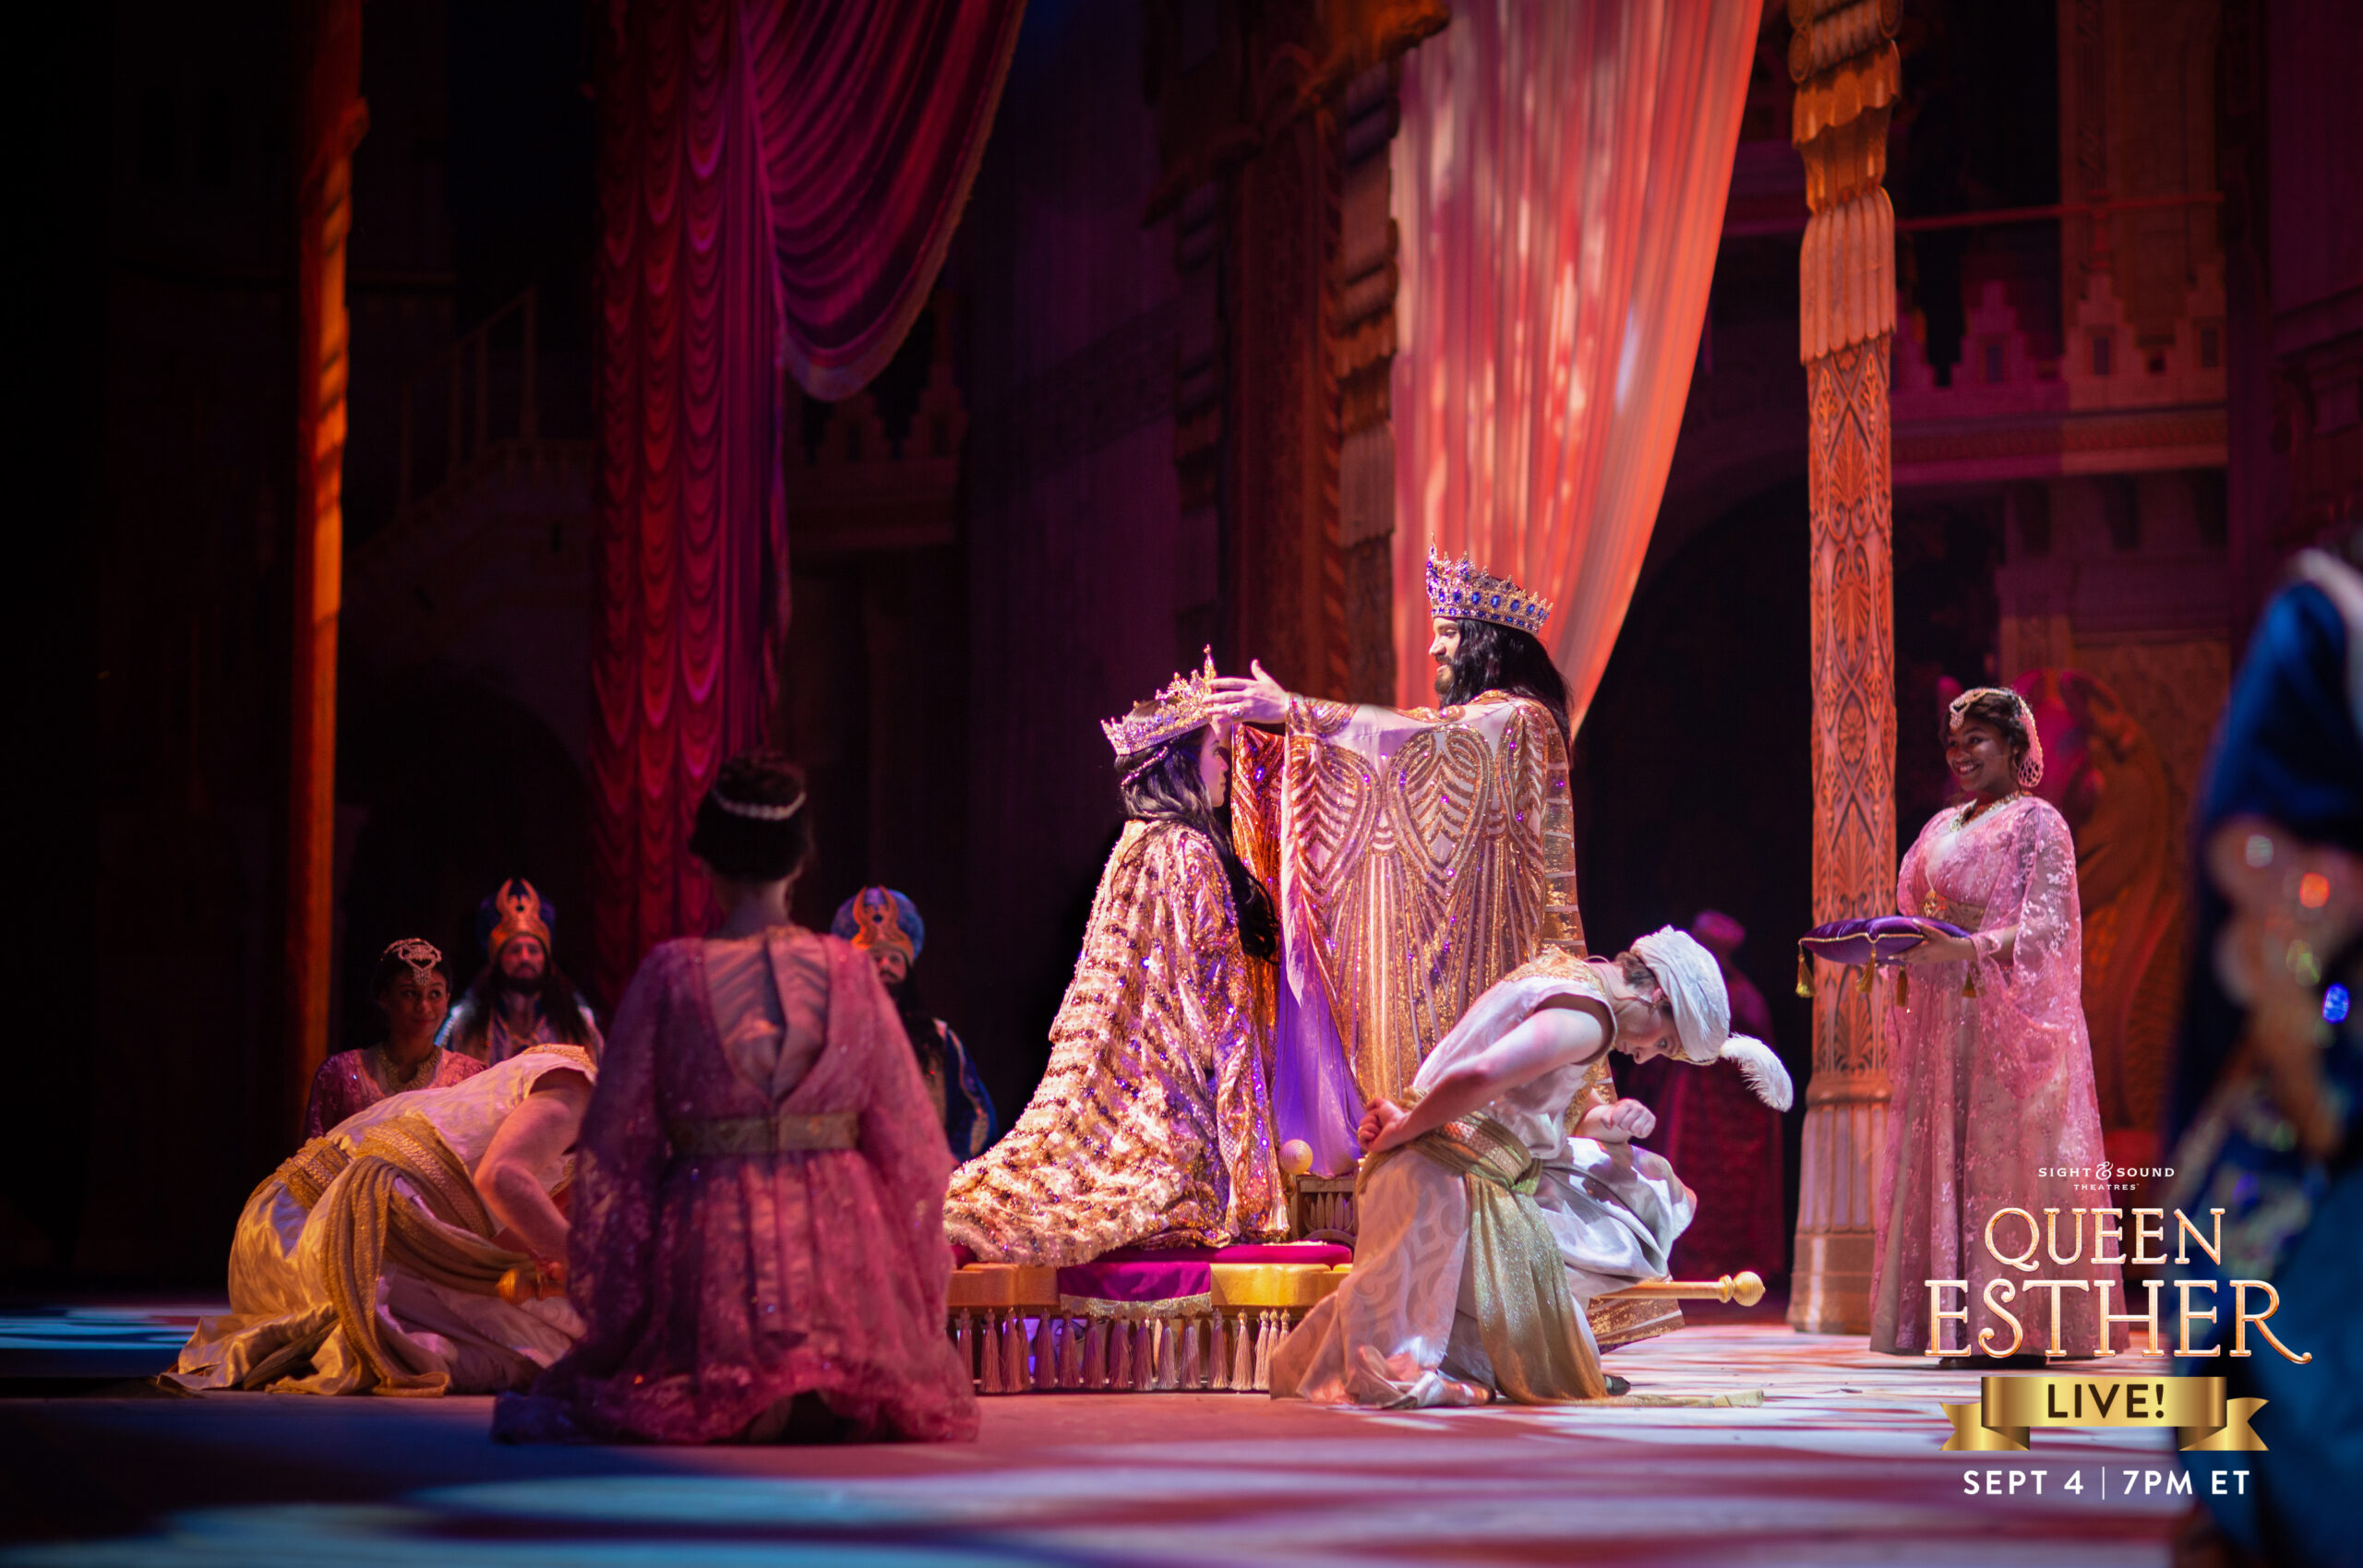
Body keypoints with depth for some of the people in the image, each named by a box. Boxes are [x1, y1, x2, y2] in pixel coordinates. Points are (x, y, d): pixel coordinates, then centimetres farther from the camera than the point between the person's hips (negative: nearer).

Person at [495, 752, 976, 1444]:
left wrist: (609, 1302, 10)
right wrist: (917, 1283, 17)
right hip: (840, 1245, 1)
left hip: (709, 1241, -1)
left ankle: (721, 1409, -15)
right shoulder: (848, 971, 0)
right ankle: (834, 1405, -15)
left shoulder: (673, 972, -4)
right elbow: (908, 1136, 5)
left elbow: (617, 1139, 0)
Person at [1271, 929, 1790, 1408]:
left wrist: (1603, 1122, 9)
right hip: (1458, 1184, -9)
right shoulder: (1588, 1017, -15)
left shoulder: (1561, 968, 16)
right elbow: (1482, 1075, -29)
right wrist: (1403, 1130, -17)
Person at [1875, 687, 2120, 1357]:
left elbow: (2044, 930, -12)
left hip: (2007, 1022, -7)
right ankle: (1966, 1324, 2)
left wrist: (1961, 950, -25)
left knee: (2005, 1158, -9)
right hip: (1942, 1022, 7)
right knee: (1943, 1163, 2)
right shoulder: (1943, 827, 20)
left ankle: (2017, 1331, -8)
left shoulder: (2037, 824, -2)